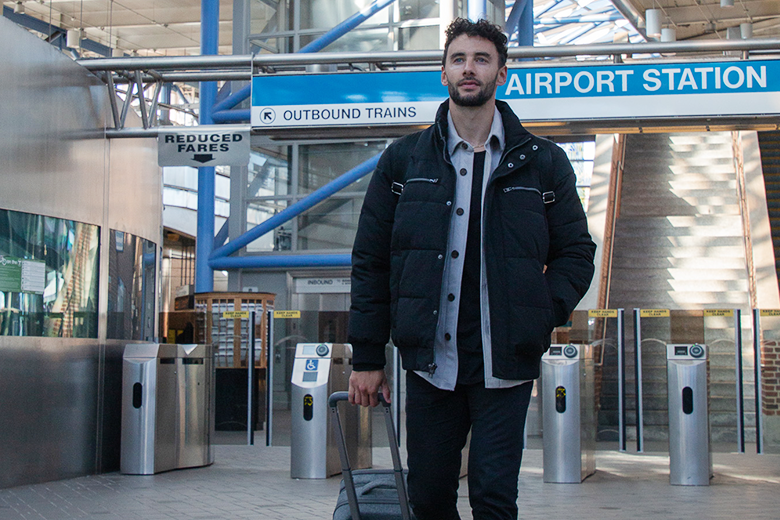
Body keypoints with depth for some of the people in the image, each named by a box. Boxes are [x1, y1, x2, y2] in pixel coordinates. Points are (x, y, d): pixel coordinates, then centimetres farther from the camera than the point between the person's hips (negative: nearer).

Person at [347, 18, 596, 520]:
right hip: (430, 362, 2)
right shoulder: (403, 160, 6)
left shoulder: (543, 163, 5)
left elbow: (576, 252, 9)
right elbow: (370, 261, 7)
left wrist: (540, 318, -7)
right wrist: (367, 356, 3)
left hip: (504, 365, -1)